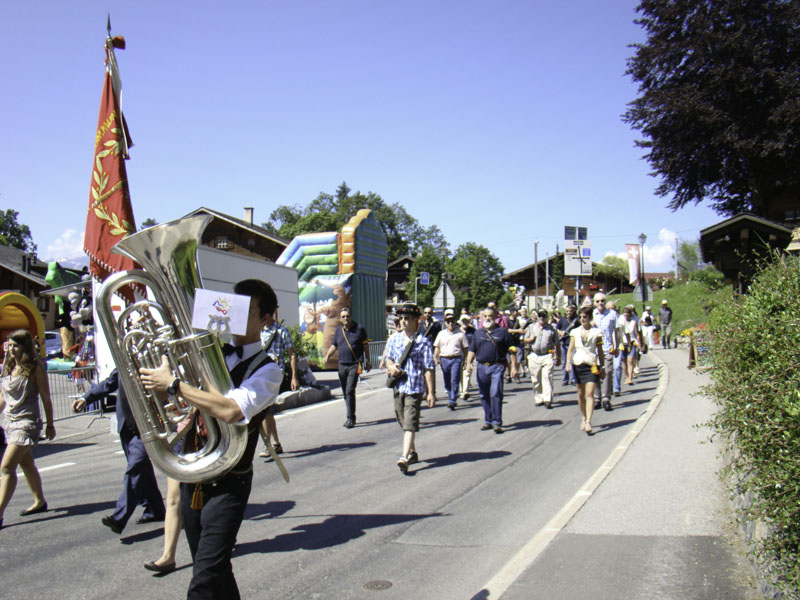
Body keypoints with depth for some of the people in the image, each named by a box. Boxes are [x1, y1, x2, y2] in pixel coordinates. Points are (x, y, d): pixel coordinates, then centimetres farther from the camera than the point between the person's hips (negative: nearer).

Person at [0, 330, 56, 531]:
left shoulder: (35, 369, -11)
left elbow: (46, 398, -7)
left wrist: (50, 425, -5)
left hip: (27, 422, -8)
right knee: (26, 464, 18)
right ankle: (39, 501, 33)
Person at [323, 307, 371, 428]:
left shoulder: (359, 328, -1)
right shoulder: (339, 330, 10)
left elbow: (365, 345, 5)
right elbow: (334, 345, 17)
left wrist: (368, 361, 7)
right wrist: (327, 356, 0)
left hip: (355, 365, -5)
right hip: (342, 365, 5)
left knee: (350, 391, -14)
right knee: (345, 392, 11)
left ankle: (351, 419, -10)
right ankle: (351, 417, 24)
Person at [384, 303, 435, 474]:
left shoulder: (423, 342, -6)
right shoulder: (394, 339, 9)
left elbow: (428, 369, -6)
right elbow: (389, 358, 19)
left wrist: (431, 393, -9)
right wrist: (390, 366, -6)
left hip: (415, 388, -6)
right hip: (398, 387, 6)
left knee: (410, 423, -13)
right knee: (403, 423, 15)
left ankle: (404, 458, -19)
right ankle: (413, 453, 31)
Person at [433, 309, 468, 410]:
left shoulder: (460, 334, 2)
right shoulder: (441, 334, 10)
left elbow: (465, 348, 6)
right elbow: (437, 347, 11)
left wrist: (465, 360, 3)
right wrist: (435, 358, -1)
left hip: (456, 359, -3)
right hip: (444, 359, 3)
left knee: (454, 381, -10)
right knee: (447, 382, 11)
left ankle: (452, 402, -11)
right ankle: (450, 398, 26)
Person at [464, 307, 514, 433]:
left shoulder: (502, 332, 4)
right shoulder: (478, 333, 14)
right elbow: (472, 350, 15)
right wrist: (469, 362, -1)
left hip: (497, 367, -4)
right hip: (482, 367, 4)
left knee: (496, 394, -13)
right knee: (484, 396, 9)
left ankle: (497, 422, -7)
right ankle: (488, 421, 21)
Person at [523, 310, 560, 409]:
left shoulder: (551, 328, 10)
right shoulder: (531, 327, 14)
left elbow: (556, 344, 13)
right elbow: (524, 340, 17)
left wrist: (558, 357, 11)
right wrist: (530, 339, -5)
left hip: (547, 356, -2)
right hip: (534, 356, 2)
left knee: (547, 378, -12)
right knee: (536, 380, 5)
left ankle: (548, 400, -14)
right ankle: (538, 399, 15)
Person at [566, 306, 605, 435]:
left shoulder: (596, 332, 3)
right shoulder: (575, 332, 8)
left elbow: (600, 351, 7)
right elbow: (571, 348, 5)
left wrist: (602, 367, 7)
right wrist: (568, 362, -10)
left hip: (592, 365, -3)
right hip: (578, 364, 3)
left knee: (589, 394, -12)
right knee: (581, 394, 11)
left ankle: (588, 422, -18)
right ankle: (583, 418, 26)